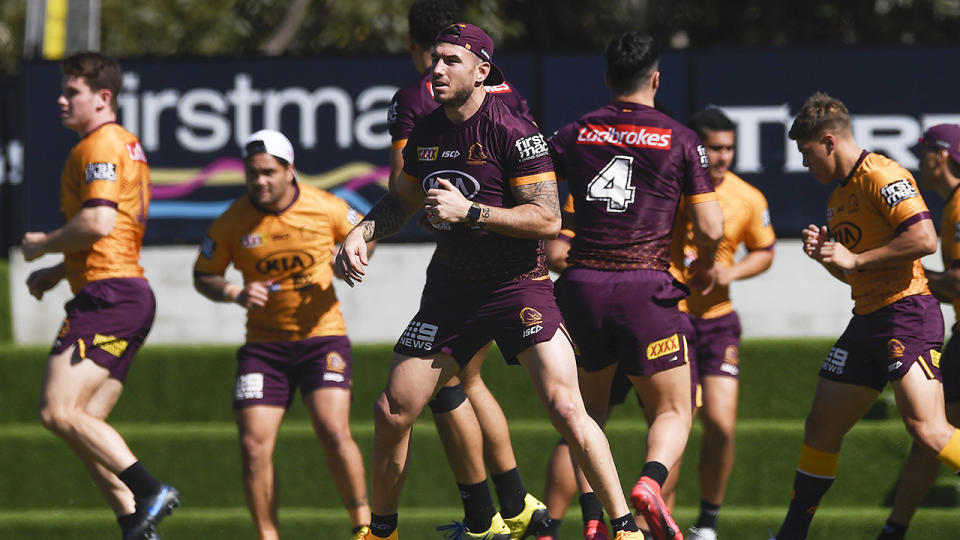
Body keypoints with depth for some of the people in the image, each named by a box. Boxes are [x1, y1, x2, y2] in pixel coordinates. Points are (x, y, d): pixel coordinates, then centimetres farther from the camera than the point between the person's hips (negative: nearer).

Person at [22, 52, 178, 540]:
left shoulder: (99, 147, -8)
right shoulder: (128, 146, 24)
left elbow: (99, 222, -22)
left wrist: (43, 244, -6)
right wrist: (58, 272, 23)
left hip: (109, 296, -10)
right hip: (130, 294, 10)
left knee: (58, 411, -17)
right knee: (83, 425, 7)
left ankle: (150, 493, -21)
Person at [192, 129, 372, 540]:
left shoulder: (327, 209, -5)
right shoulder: (233, 222, -5)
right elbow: (203, 277, 5)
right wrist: (235, 293, -15)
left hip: (322, 335, -1)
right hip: (264, 343, 2)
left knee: (334, 433, -18)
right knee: (254, 445, -9)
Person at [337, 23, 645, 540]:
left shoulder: (513, 131, -15)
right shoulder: (426, 133, 4)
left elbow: (547, 219, -20)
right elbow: (400, 202, 22)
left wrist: (469, 211, -25)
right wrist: (362, 232, 4)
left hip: (518, 285, -6)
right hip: (450, 287, 6)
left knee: (565, 409, -19)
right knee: (391, 411, 4)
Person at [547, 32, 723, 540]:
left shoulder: (574, 134, 8)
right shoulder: (680, 139, 2)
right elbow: (710, 228, -1)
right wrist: (705, 266, 20)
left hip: (581, 285, 2)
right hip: (646, 287, -2)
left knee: (587, 410, 18)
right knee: (673, 410, 7)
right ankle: (650, 481, -23)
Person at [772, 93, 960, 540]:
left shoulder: (881, 176, -11)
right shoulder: (839, 194, 20)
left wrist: (854, 258, -17)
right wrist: (822, 251, 7)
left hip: (906, 314, -10)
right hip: (867, 319, 10)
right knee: (821, 427, 12)